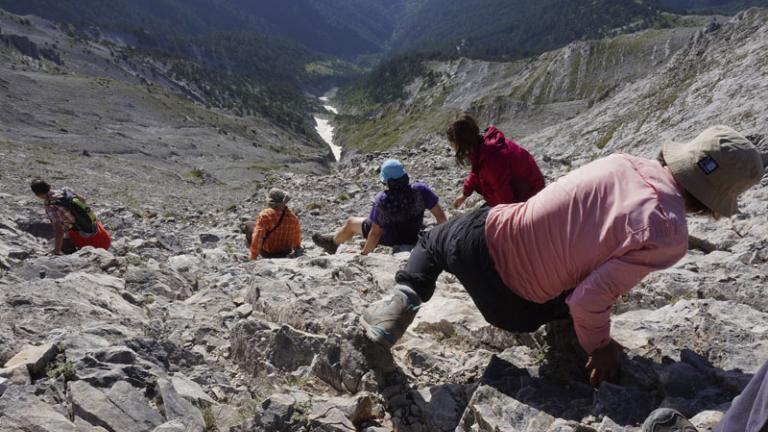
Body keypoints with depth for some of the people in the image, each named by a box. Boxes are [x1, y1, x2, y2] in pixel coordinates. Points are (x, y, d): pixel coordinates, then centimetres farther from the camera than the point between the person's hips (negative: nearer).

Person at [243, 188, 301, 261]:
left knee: (249, 225, 13)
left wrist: (253, 258, -15)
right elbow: (297, 235, 3)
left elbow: (257, 236, -24)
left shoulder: (265, 215, -24)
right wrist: (297, 248, 24)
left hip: (268, 253, -4)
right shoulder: (292, 216, -12)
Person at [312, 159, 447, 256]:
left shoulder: (381, 200, -30)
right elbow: (441, 216, -24)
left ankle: (332, 243, 49)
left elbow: (375, 233, -23)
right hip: (414, 237, 4)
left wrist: (364, 252, -7)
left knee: (350, 223, 19)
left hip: (390, 240, -3)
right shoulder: (420, 189, -27)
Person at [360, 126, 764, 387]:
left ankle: (405, 296, 8)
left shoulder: (623, 161, -1)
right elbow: (589, 300, -18)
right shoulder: (668, 233, -16)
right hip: (515, 310, -1)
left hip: (487, 238, 1)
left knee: (433, 239, 32)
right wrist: (598, 346, 3)